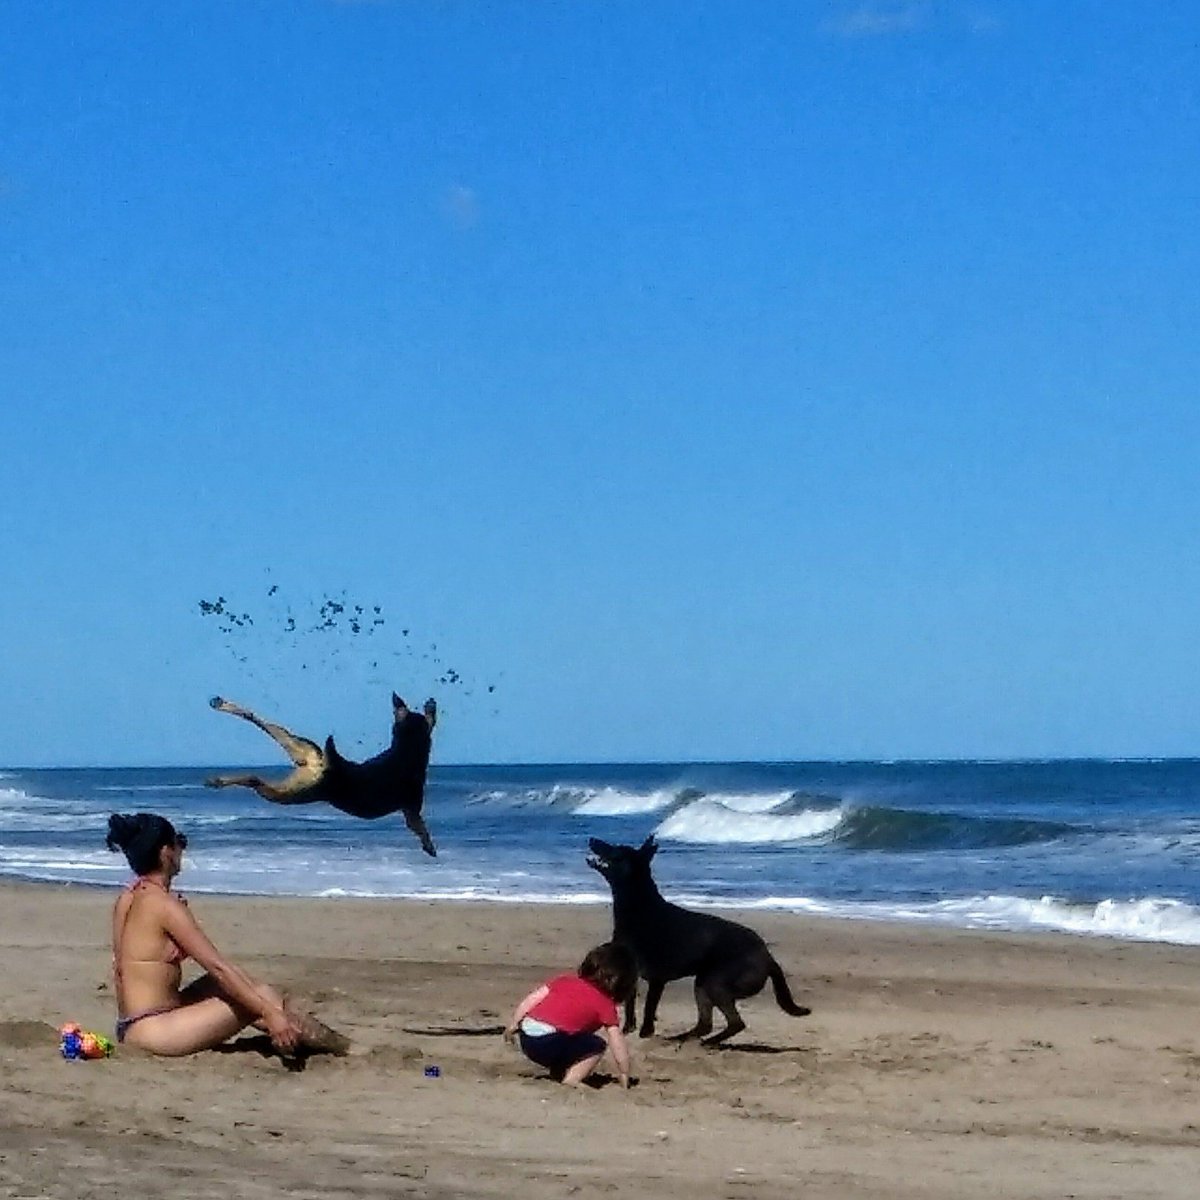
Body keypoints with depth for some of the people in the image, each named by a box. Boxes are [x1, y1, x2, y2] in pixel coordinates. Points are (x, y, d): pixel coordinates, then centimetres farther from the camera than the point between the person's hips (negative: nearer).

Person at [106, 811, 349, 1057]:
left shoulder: (127, 899, 9)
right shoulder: (164, 904, -16)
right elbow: (217, 966, -18)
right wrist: (269, 1013, -16)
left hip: (130, 1027, 9)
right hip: (152, 1030, -9)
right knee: (259, 997, -4)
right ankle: (345, 1049, 7)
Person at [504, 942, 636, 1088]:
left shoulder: (565, 980, 21)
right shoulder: (605, 1004, 7)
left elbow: (530, 1000, 15)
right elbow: (618, 1044, 6)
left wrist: (512, 1025, 19)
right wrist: (624, 1075, 15)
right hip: (548, 1044, -7)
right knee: (599, 1042, 9)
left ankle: (557, 1071, 20)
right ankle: (572, 1079, -1)